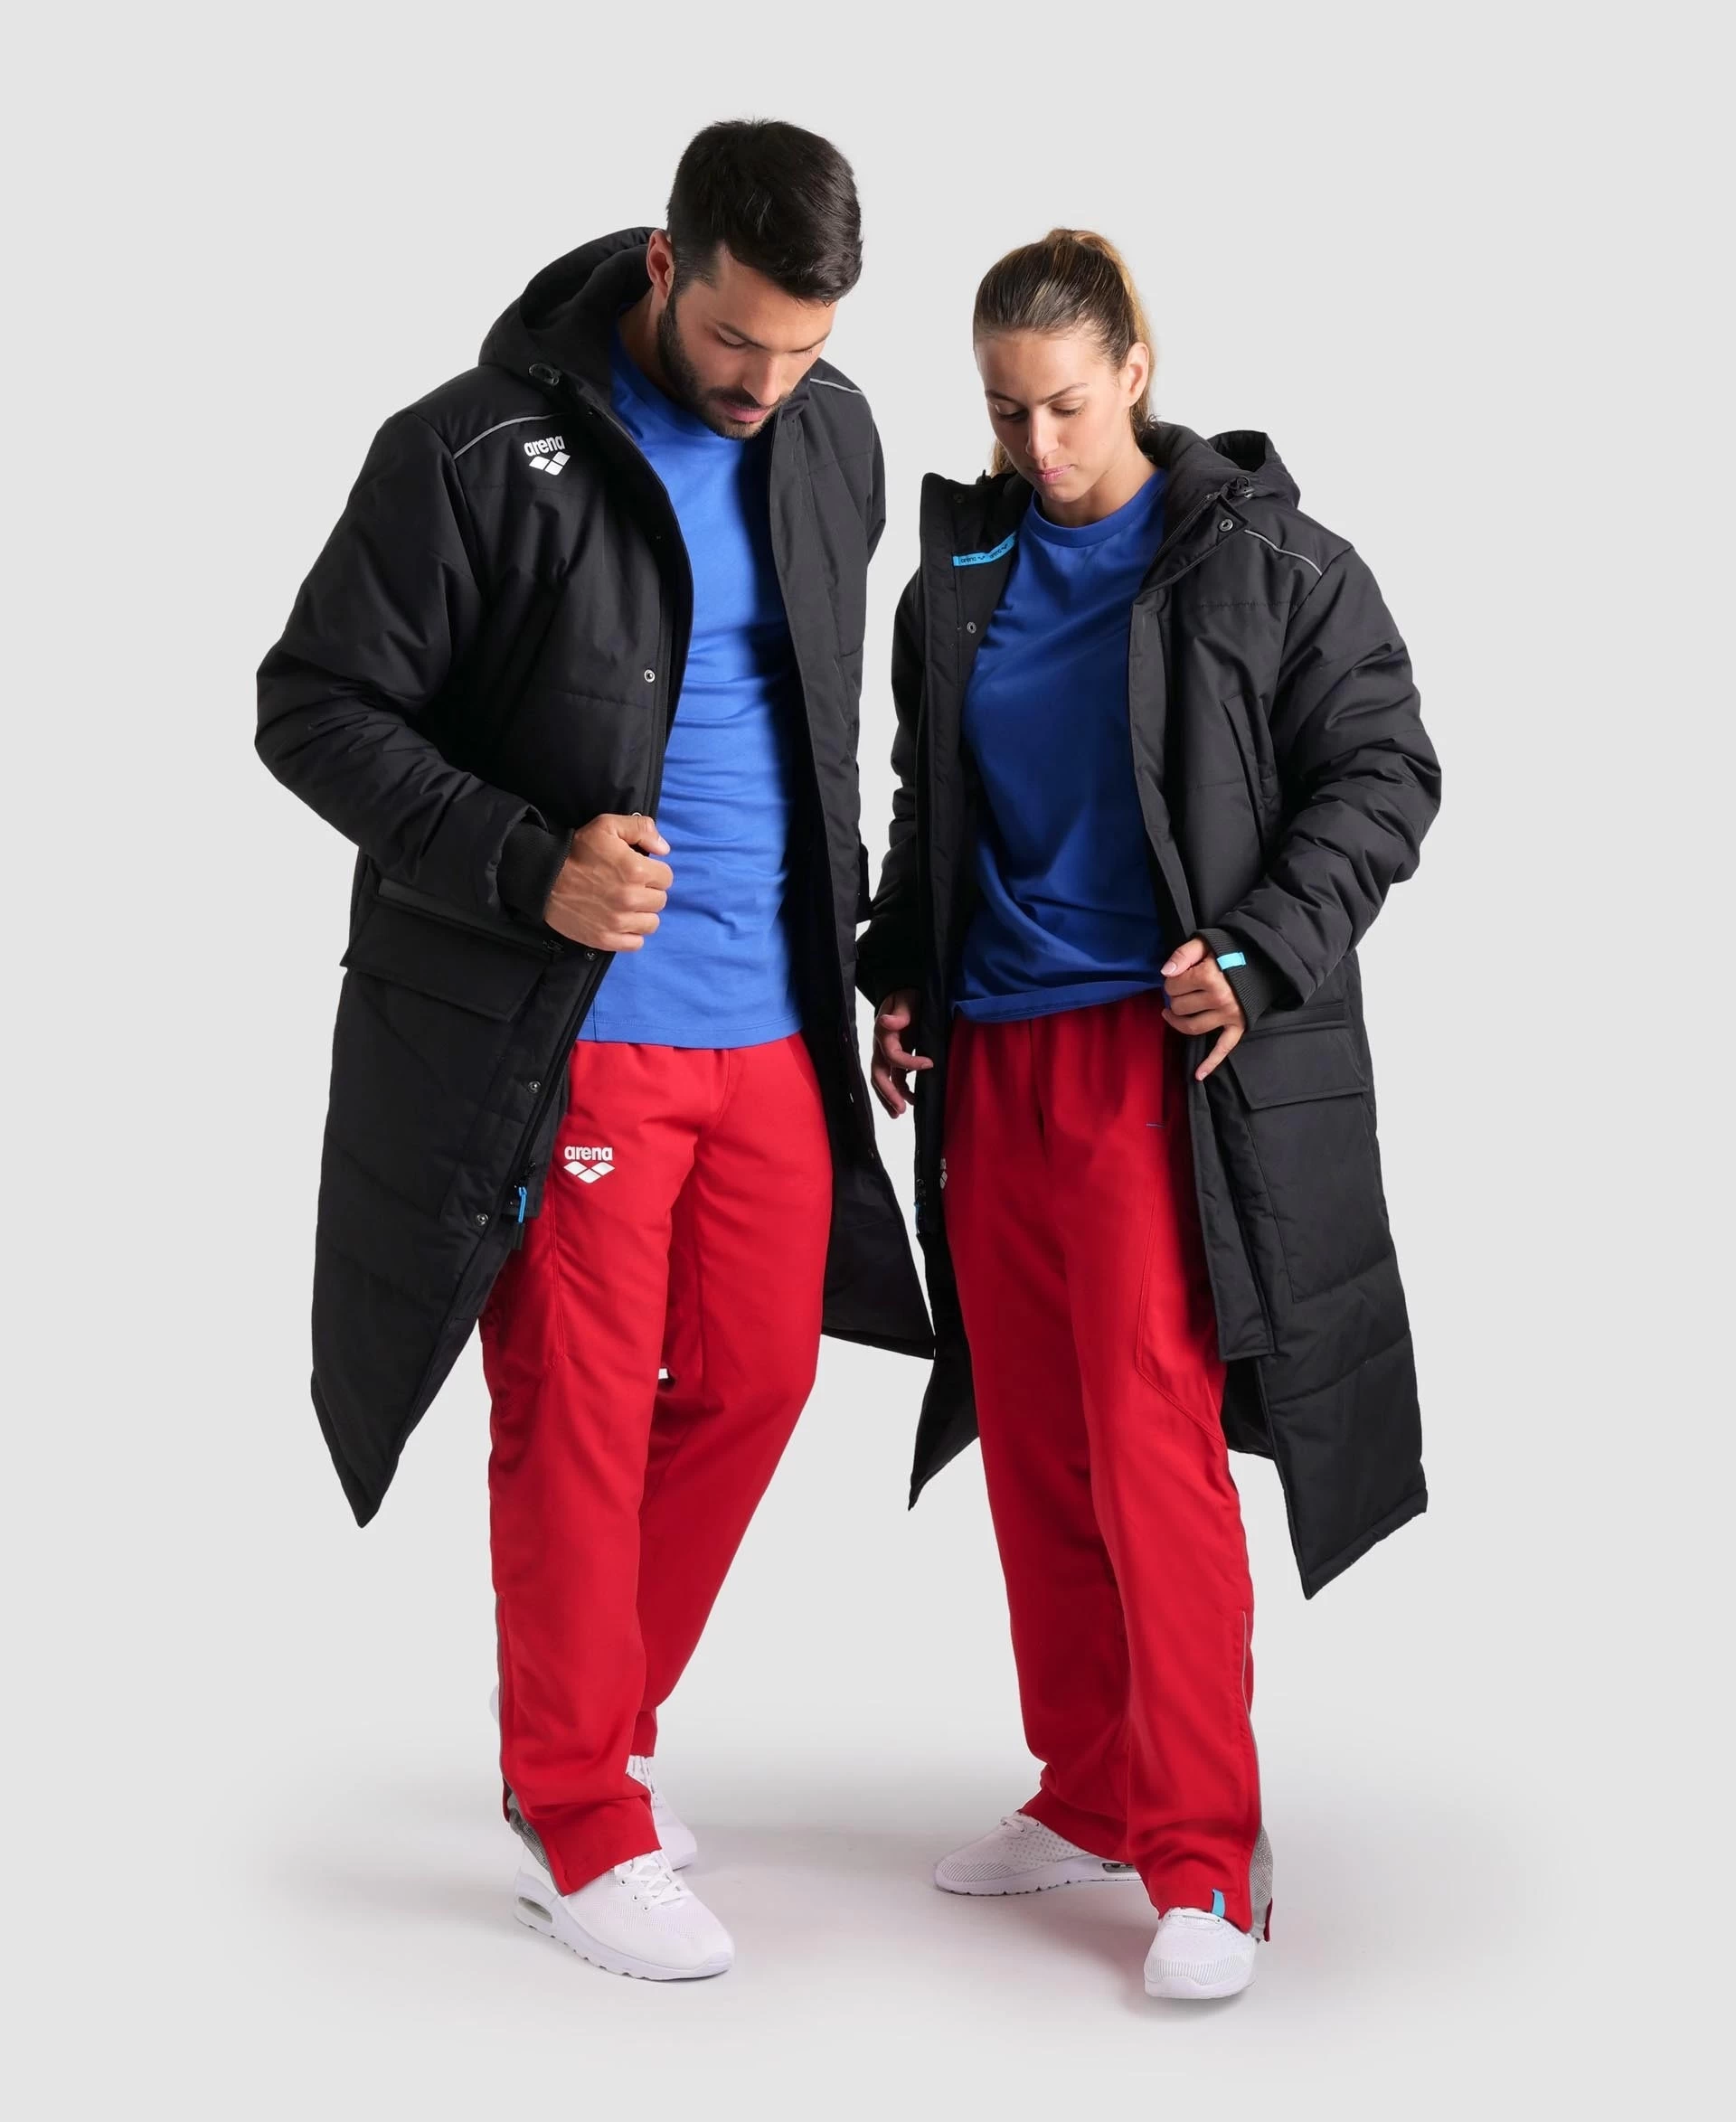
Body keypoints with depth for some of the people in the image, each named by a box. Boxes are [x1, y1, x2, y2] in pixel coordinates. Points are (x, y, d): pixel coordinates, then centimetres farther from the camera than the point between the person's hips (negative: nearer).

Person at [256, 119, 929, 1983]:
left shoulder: (833, 445, 7)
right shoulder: (478, 454, -13)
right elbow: (314, 710, -11)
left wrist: (847, 922, 16)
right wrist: (529, 868, -22)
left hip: (774, 1028, 6)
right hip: (563, 1037, -6)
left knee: (753, 1382, 12)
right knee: (579, 1425, 1)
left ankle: (588, 1735, 32)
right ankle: (582, 1829, 17)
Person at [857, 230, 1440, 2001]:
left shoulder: (1264, 560, -3)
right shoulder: (959, 576, 13)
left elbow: (1380, 773, -3)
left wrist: (1261, 956, -14)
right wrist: (895, 979, 12)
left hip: (1161, 1056, -6)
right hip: (992, 1056, 6)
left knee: (1152, 1440, -12)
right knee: (1032, 1448, 9)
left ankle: (1207, 1866, -4)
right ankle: (1091, 1801, 24)